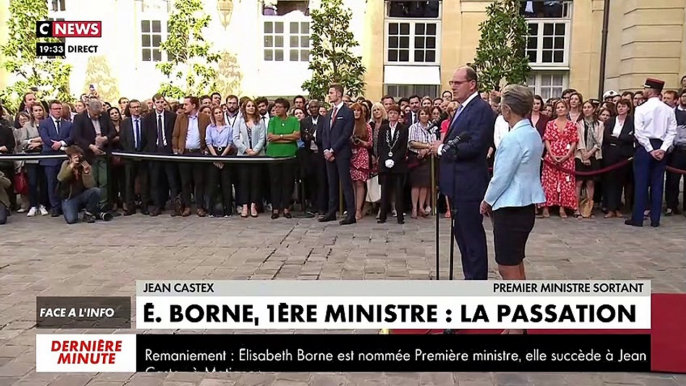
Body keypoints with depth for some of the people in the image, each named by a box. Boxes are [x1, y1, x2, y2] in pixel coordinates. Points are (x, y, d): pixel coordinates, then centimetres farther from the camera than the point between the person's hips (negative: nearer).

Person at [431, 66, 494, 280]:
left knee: (472, 236, -1)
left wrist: (442, 148, -13)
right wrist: (443, 147, -2)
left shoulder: (481, 109, -14)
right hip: (457, 184, 10)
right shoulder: (463, 109, 16)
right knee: (462, 235, 17)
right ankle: (471, 278, 30)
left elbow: (474, 146, -24)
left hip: (469, 185, -10)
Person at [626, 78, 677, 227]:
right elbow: (672, 131, -2)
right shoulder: (669, 110, 5)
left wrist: (650, 150, -9)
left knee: (641, 183, 0)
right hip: (660, 148, 3)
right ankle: (655, 219, 10)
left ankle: (637, 218, 1)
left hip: (644, 147, -3)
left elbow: (639, 132, -13)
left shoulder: (641, 108, -6)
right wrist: (662, 149, -5)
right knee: (657, 184, 7)